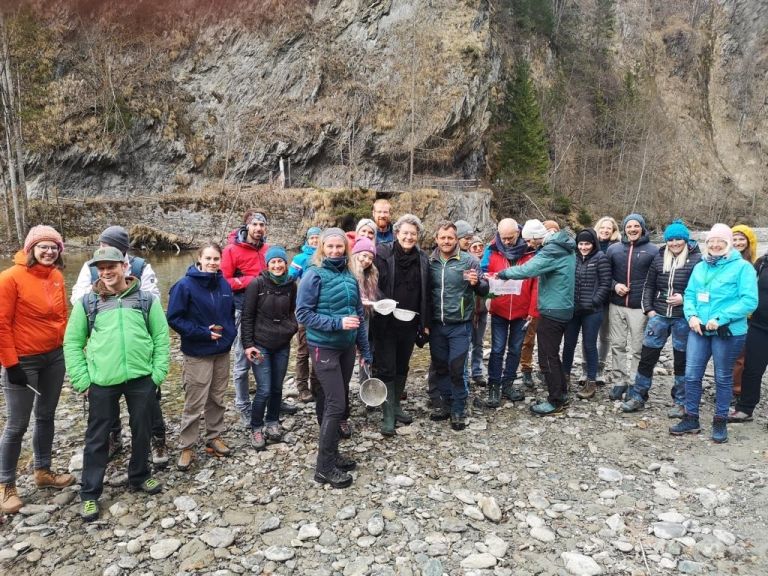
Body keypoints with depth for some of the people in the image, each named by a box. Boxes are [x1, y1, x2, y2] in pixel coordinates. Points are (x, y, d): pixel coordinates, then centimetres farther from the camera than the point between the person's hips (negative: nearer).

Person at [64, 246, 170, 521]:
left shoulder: (147, 299, 2)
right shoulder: (87, 302, 2)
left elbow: (161, 337, 3)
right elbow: (72, 343, 4)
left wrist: (158, 373, -3)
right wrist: (82, 380, -2)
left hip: (141, 378, 1)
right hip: (102, 382, 0)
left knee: (142, 431, 14)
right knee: (97, 438, 8)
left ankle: (139, 477, 35)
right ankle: (89, 493, 23)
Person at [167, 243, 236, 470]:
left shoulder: (224, 285, 3)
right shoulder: (185, 285, -14)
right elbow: (174, 318, -13)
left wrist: (229, 332, 0)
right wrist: (203, 332, -18)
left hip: (222, 351, 5)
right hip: (197, 354, -5)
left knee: (217, 399, 16)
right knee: (194, 403, 1)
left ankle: (214, 438, 31)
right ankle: (186, 447, 16)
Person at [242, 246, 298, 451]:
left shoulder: (291, 285, 2)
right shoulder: (257, 284, -10)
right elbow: (247, 316, -6)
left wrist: (293, 326, -3)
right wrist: (248, 344, -10)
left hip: (282, 345, 4)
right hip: (260, 345, -4)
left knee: (277, 388, 12)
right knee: (264, 390, -6)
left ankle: (272, 423, 31)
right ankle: (256, 428, 13)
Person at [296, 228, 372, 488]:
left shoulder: (349, 277, 8)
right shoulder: (315, 275, -10)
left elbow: (359, 315, 12)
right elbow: (303, 313, -13)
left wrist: (365, 350, 12)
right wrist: (337, 322, -21)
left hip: (346, 347, 6)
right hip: (323, 347, -6)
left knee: (336, 401, 14)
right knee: (335, 405, -8)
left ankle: (332, 453, 28)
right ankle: (324, 467, 3)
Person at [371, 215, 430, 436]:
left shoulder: (422, 259, 6)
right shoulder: (383, 254, -7)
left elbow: (425, 294, 10)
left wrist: (425, 323, 9)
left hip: (410, 324, 4)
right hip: (386, 323, -4)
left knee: (402, 367, 16)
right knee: (386, 368, 1)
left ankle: (396, 406, 31)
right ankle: (388, 415, 10)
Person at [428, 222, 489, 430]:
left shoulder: (469, 261, -6)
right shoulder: (429, 262, 2)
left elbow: (484, 291, -3)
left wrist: (477, 283, -23)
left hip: (460, 325, -3)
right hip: (436, 325, 3)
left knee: (456, 368, -2)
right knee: (440, 367, 13)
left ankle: (458, 411, 13)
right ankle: (446, 404, 29)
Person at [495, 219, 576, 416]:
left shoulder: (551, 251, -22)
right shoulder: (564, 246, 10)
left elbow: (527, 269, -31)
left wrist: (503, 273, -20)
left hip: (552, 311, -10)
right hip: (563, 308, 10)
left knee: (547, 357, -1)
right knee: (552, 354, 20)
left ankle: (555, 401, 8)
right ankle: (562, 393, 31)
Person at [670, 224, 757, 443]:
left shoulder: (743, 267, -5)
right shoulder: (700, 267, 12)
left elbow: (749, 301, -13)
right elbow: (689, 294, 11)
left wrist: (720, 319, -20)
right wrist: (692, 315, -8)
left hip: (728, 332, -4)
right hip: (699, 329, 5)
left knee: (723, 378, 9)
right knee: (691, 374, 5)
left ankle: (720, 422, 23)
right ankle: (691, 419, 19)